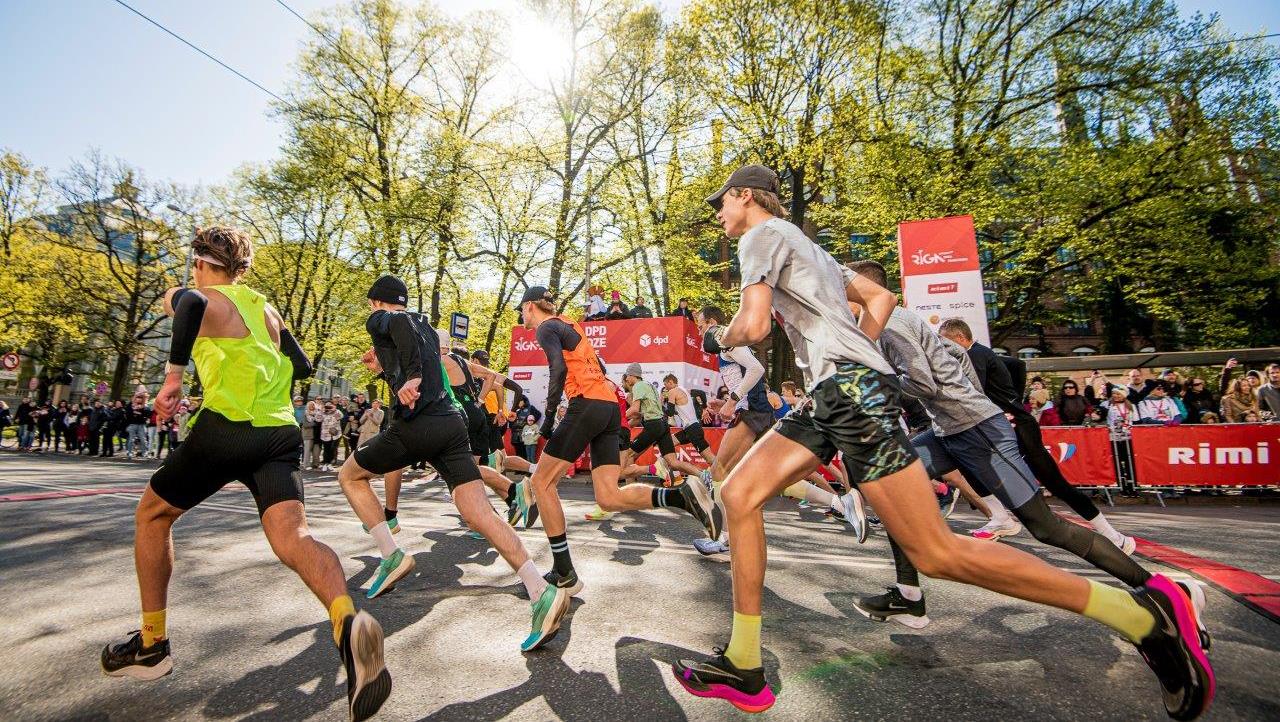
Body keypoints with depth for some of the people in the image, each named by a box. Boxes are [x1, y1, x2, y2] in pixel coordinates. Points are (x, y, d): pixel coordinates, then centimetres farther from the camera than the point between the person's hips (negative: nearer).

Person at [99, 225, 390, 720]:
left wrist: (173, 375, -17)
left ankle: (151, 645, 30)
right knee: (292, 536, -12)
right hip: (282, 433, 4)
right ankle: (347, 621, -40)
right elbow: (302, 368, 26)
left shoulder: (200, 297, 7)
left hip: (227, 427, -4)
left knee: (153, 514, 23)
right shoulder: (264, 308, 24)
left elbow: (188, 303, -19)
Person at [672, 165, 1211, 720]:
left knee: (937, 555, -7)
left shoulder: (762, 234, -1)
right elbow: (880, 297, 29)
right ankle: (743, 668, 8)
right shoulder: (798, 242, 27)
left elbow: (754, 325, -15)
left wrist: (725, 337, 7)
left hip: (852, 388, -11)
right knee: (739, 493, 4)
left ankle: (1142, 614, 11)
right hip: (830, 396, 11)